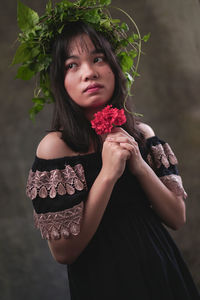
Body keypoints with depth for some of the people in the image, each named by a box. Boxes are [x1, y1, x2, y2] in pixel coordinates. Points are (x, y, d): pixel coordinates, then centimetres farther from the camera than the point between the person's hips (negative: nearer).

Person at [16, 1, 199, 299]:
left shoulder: (141, 133, -2)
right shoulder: (55, 145, -14)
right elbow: (63, 250, -17)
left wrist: (139, 165, -17)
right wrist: (108, 173, -23)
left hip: (161, 272, 4)